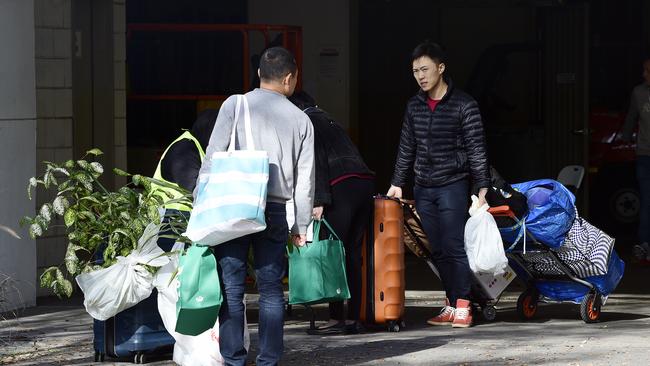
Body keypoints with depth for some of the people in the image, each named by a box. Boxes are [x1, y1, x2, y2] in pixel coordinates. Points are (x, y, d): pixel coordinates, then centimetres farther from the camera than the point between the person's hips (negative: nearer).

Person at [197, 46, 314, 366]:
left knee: (231, 288, 0)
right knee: (271, 289, 7)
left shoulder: (235, 105, 1)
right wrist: (301, 225, 15)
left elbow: (212, 159, -5)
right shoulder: (300, 119, 9)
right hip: (276, 211, 2)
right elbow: (305, 177, 9)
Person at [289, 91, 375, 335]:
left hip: (342, 186, -8)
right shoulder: (328, 120, 29)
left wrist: (319, 200, -13)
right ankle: (353, 319, 9)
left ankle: (336, 319, -6)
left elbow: (318, 160, -8)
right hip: (365, 183, 8)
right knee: (353, 253, 9)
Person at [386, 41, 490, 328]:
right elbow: (406, 148, 19)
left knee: (453, 247, -8)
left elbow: (476, 148, -6)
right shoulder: (414, 106, 11)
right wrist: (397, 183, 18)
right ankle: (451, 305, 11)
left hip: (453, 184, -5)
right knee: (438, 250, 6)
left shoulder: (463, 105, -5)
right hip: (423, 188, 5)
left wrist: (482, 186, -11)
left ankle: (462, 307, -2)